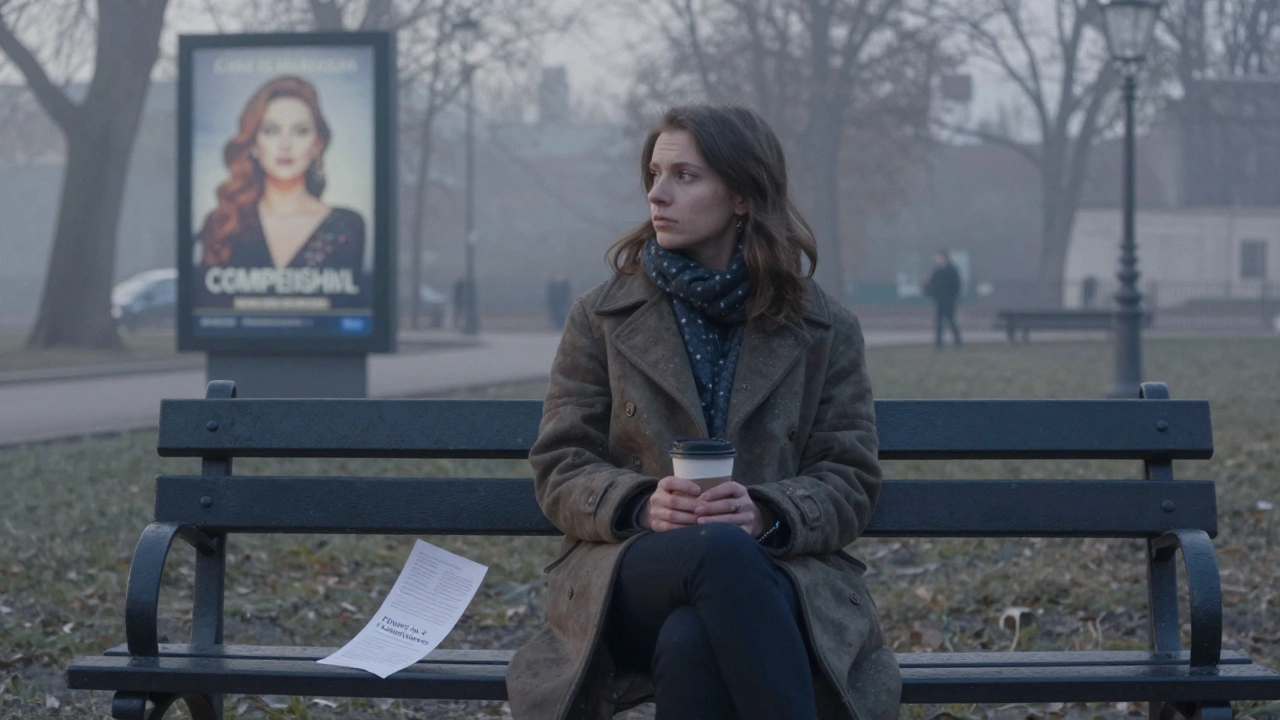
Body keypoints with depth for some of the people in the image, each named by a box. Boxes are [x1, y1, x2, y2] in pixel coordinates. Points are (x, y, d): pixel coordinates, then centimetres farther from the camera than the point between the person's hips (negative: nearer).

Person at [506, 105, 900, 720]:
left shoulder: (823, 329, 12)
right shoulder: (602, 317, 13)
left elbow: (850, 481, 7)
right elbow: (559, 469, 9)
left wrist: (766, 514, -15)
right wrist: (642, 505, -14)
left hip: (780, 570, 0)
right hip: (629, 571, 1)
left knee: (692, 642, -39)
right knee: (718, 548, -39)